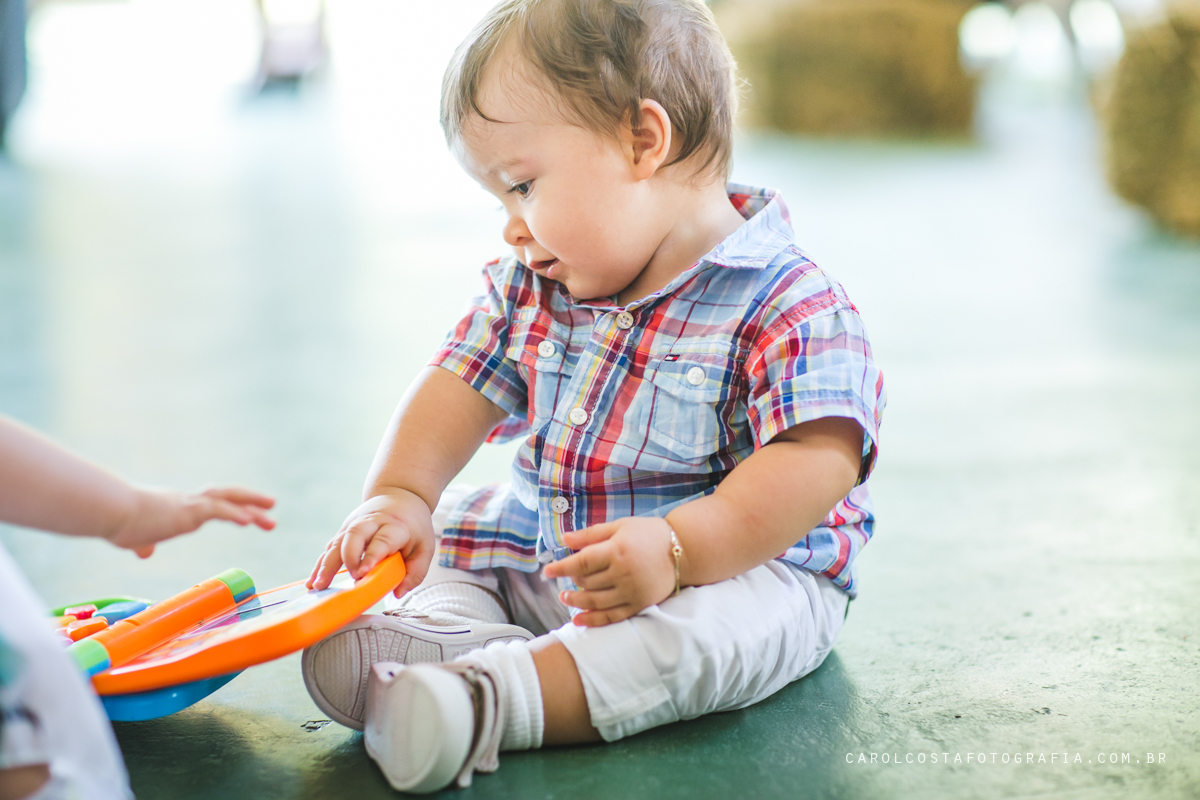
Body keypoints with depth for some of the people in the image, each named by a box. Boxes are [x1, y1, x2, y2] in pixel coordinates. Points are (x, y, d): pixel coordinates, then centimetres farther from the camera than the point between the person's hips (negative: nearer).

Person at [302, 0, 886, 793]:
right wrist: (398, 496, -13)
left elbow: (817, 460, -27)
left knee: (695, 630, -36)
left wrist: (676, 547, -37)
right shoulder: (530, 289, 3)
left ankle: (490, 698, -46)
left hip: (741, 562, -7)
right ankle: (446, 630, -28)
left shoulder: (792, 309, -19)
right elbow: (462, 386, 5)